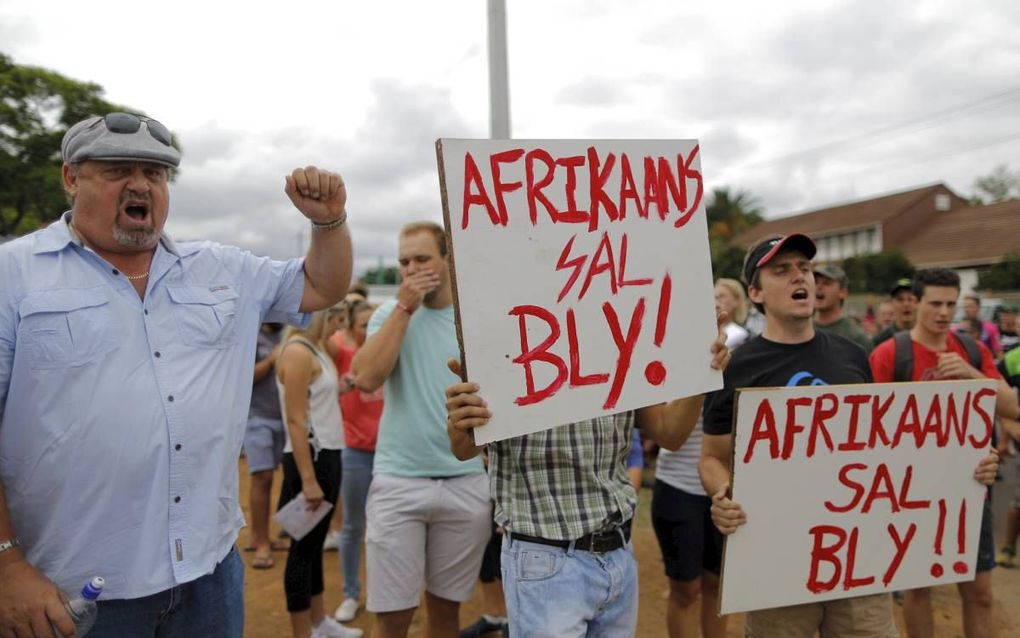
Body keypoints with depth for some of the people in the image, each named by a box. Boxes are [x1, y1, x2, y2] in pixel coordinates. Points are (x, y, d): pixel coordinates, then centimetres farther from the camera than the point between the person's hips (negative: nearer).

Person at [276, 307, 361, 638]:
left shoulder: (316, 350, 12)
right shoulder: (298, 352, -16)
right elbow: (295, 420, -21)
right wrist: (308, 479, -23)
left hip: (328, 455, 9)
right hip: (309, 457, -9)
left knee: (316, 542, 18)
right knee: (304, 546, 2)